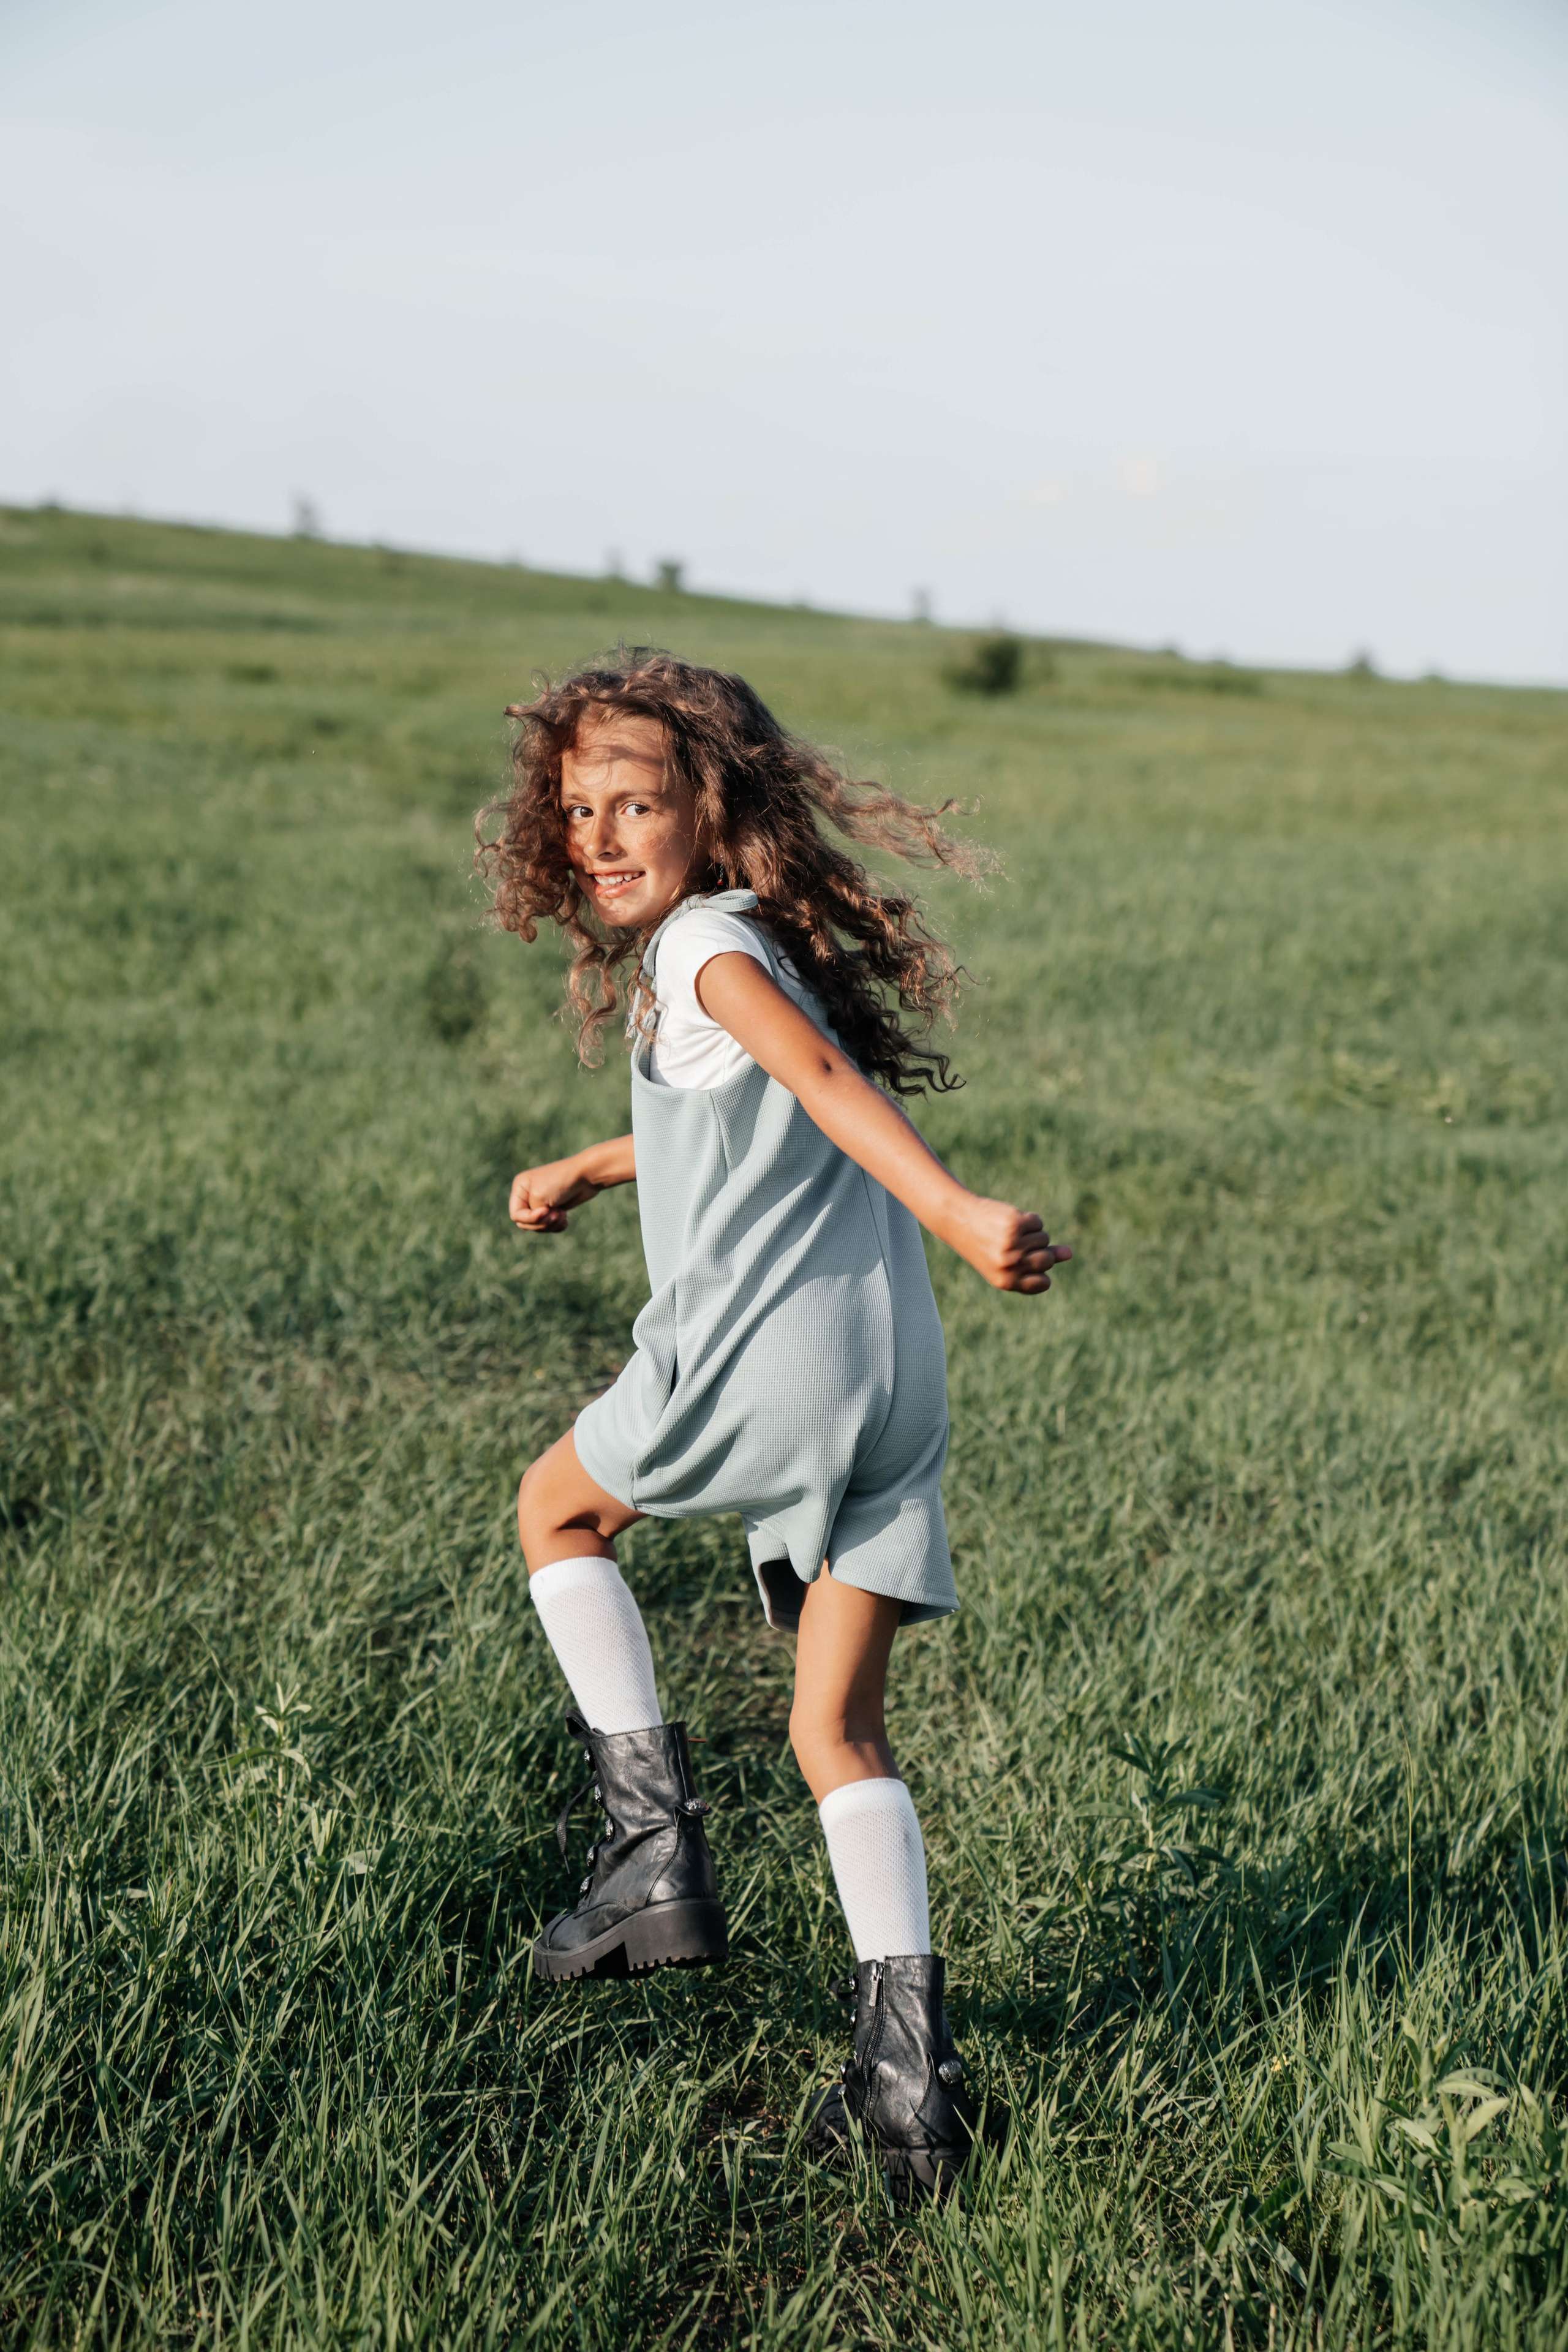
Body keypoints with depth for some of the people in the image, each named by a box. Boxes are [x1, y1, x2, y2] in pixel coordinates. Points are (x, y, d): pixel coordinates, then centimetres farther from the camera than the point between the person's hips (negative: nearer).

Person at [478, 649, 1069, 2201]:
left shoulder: (707, 939, -4)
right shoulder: (774, 946, 23)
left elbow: (825, 1081, -22)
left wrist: (959, 1214, -34)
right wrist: (587, 1170, 44)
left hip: (761, 1355, -8)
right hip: (896, 1384, 8)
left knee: (556, 1508, 20)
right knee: (837, 1734, 11)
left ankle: (654, 1838, 12)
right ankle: (906, 2060, 3)